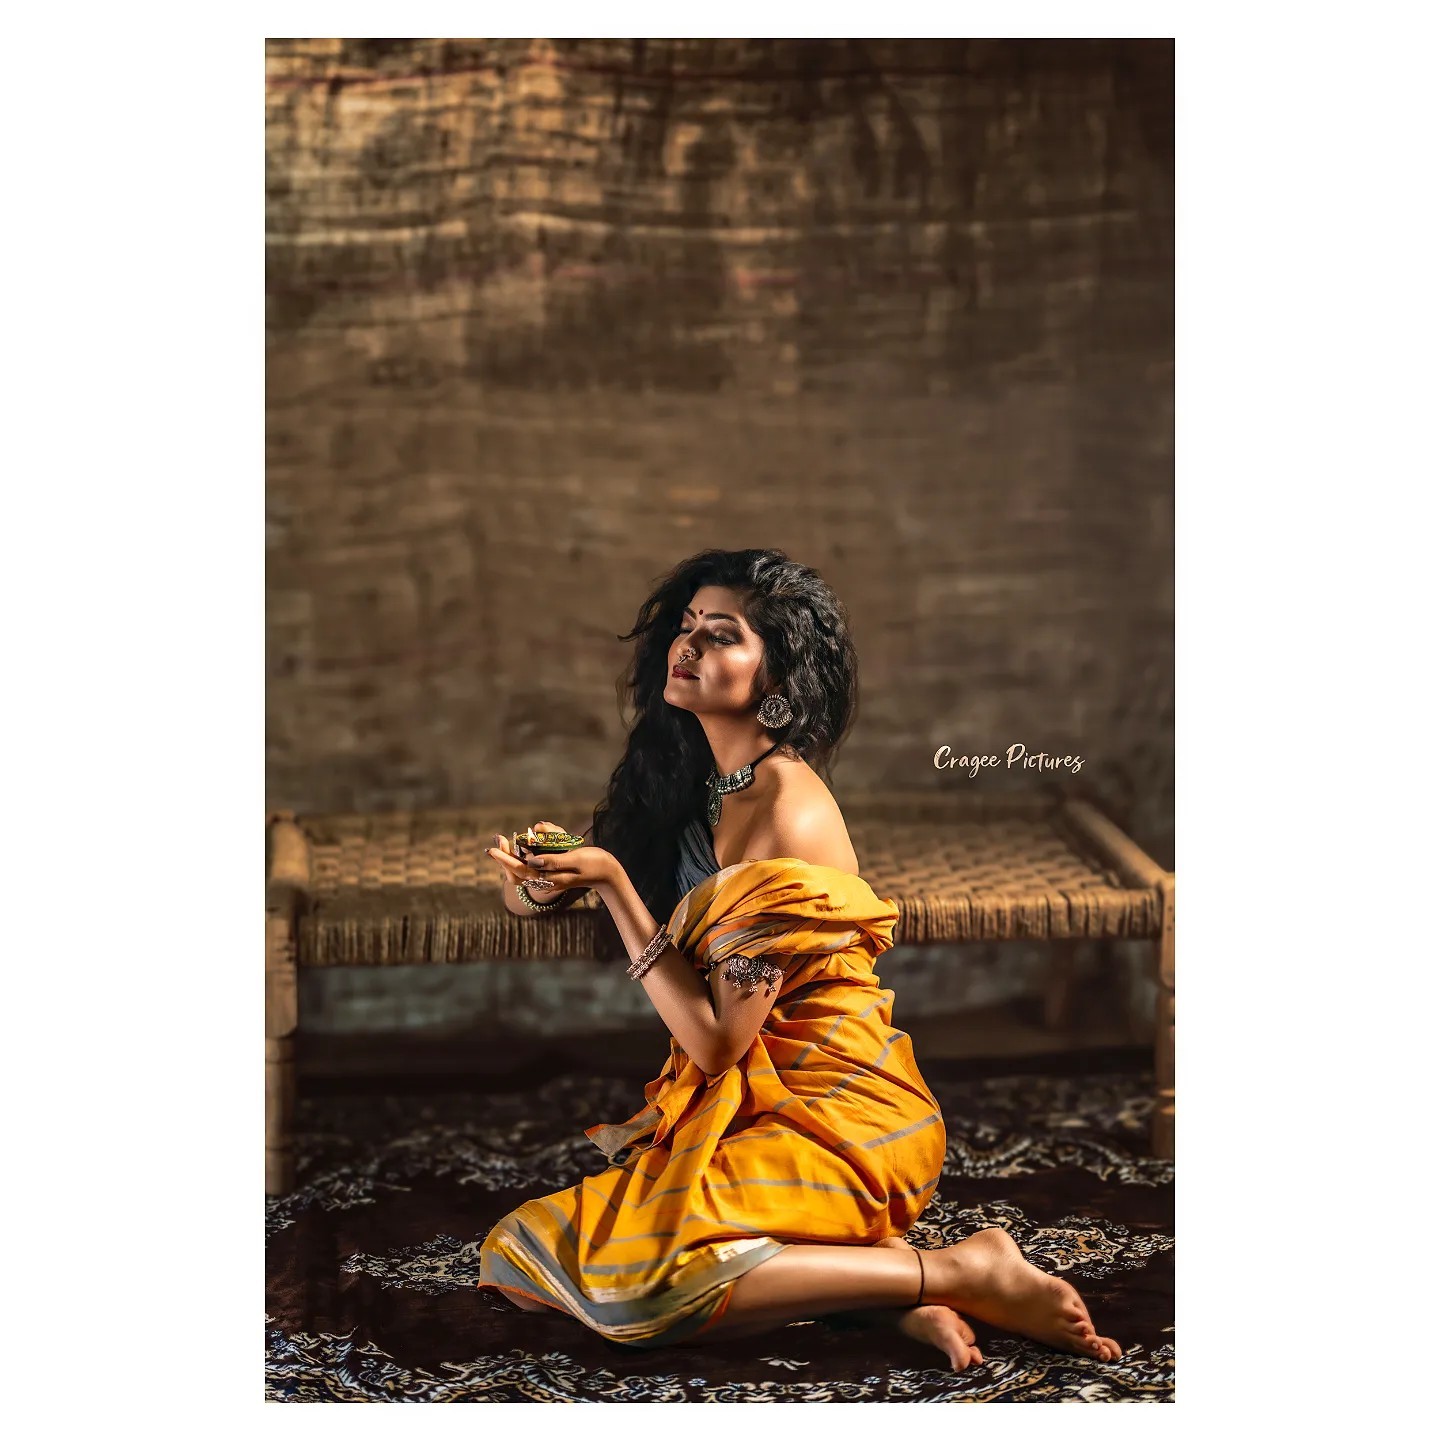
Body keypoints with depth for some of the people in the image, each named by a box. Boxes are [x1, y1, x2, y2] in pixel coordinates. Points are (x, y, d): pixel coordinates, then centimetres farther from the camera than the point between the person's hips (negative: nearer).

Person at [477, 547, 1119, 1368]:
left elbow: (715, 1039, -19)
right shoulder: (709, 785, 9)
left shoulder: (784, 815, -18)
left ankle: (971, 1272, -14)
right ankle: (886, 1281, -4)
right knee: (522, 1244, -1)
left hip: (836, 1123, -9)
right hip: (754, 1106, 9)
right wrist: (550, 882, -5)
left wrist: (610, 879, -20)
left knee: (631, 1276, -28)